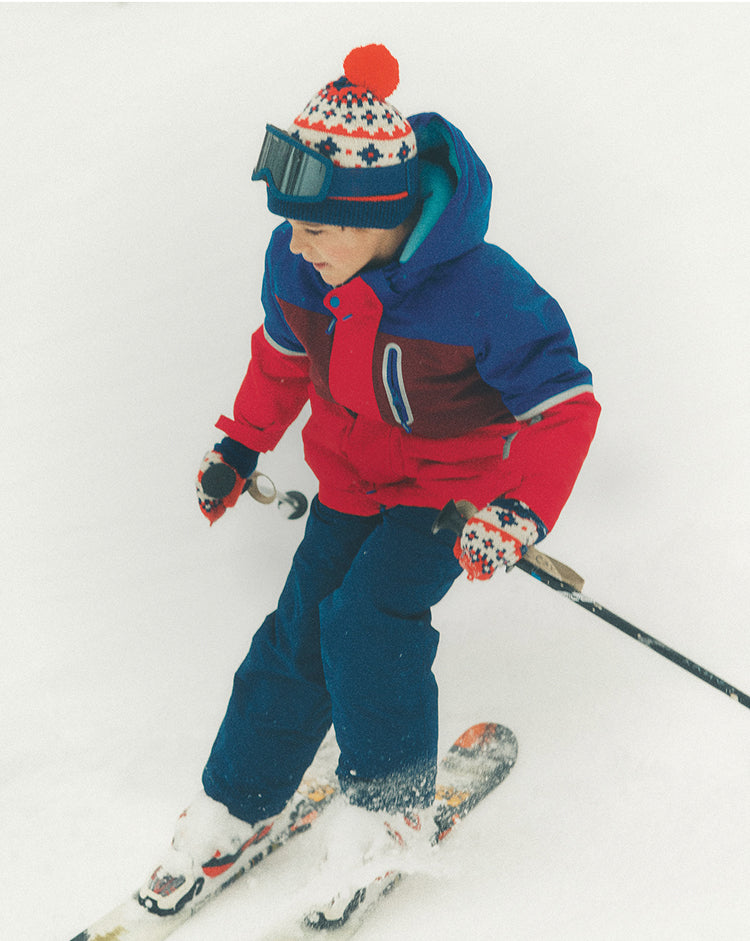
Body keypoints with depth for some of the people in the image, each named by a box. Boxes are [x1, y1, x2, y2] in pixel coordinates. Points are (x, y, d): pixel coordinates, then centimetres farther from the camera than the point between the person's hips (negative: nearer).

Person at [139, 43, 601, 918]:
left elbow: (563, 406, -22)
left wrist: (519, 513, -34)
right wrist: (239, 445, 10)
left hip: (453, 485, -5)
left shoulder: (482, 293, -33)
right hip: (351, 476, 5)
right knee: (301, 628, 0)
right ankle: (232, 808, 19)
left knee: (367, 617, -21)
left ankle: (391, 805, 4)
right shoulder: (294, 262, -16)